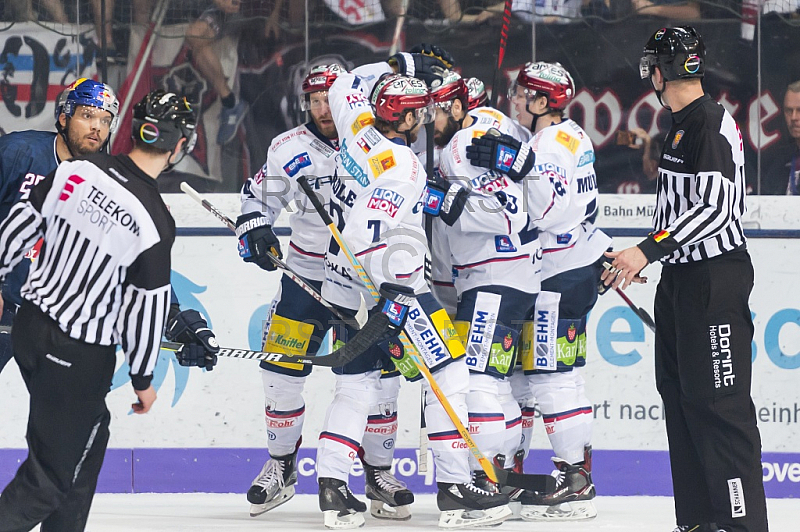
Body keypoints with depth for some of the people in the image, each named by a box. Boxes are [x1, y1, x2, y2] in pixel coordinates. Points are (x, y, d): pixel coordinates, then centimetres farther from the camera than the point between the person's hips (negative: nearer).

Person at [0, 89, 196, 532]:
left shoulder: (77, 171, -5)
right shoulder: (155, 223, -20)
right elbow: (146, 307, -14)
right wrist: (142, 377, 0)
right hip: (80, 356, -7)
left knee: (88, 442, 24)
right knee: (52, 475, 3)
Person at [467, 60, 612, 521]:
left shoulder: (556, 143, -17)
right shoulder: (565, 136, 15)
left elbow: (554, 212, -29)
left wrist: (520, 165, -35)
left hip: (564, 275, -11)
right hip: (550, 272, 11)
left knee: (552, 376, -10)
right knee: (518, 367, 13)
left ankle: (577, 482, -9)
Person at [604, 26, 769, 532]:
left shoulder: (712, 124, -15)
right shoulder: (683, 125, 16)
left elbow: (716, 208, -24)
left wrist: (649, 250, -26)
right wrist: (640, 257, 29)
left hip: (716, 280, -11)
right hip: (683, 278, 11)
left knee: (717, 402, -12)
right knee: (681, 396, 11)